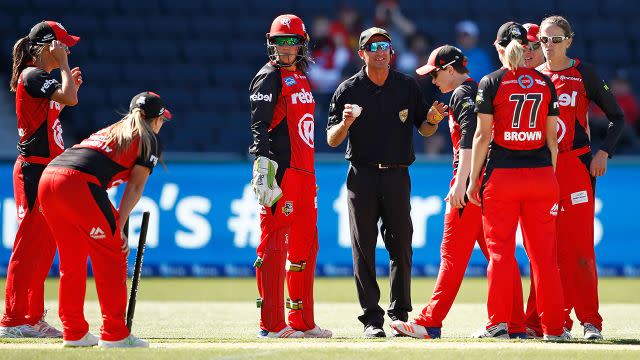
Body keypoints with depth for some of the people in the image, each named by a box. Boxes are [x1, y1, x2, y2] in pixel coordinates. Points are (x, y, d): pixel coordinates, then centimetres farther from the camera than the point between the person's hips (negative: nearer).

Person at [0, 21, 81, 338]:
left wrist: (70, 85, 18)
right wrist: (63, 65, -12)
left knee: (44, 248, 12)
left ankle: (33, 318, 17)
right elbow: (69, 99, -25)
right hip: (34, 169, -10)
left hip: (47, 169, 10)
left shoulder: (41, 78, 18)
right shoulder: (33, 76, -12)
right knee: (29, 245, -9)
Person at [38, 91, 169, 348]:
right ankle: (114, 334, 0)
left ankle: (74, 332, 20)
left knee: (72, 259, 17)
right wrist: (118, 225, -2)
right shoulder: (148, 140, 15)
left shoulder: (108, 131, 35)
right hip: (79, 183, -7)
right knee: (111, 257, 2)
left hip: (48, 178, 7)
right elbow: (135, 187, 3)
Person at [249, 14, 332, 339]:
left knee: (305, 248, 11)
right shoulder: (270, 77, -5)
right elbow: (259, 126, -13)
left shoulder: (302, 80, 20)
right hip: (280, 172, -9)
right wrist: (264, 171, -23)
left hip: (304, 174, 9)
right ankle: (272, 325, -10)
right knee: (274, 245, -9)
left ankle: (302, 322, 17)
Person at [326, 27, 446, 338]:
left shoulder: (408, 87, 7)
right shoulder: (349, 90, 2)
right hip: (362, 176, -1)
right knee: (364, 249, -2)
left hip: (397, 175, 1)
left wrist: (432, 120, -10)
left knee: (401, 247, 1)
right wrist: (345, 123, -20)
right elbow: (332, 141, 1)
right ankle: (372, 319, 0)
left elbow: (424, 130, 12)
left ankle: (399, 315, 9)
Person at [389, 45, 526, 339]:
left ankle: (431, 323, -9)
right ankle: (515, 326, 6)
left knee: (453, 252, -9)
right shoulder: (479, 90, 21)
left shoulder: (462, 93, -7)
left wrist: (460, 182, -24)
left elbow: (470, 138, -19)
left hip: (471, 181, -9)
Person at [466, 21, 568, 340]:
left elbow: (483, 134, -5)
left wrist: (473, 179, 0)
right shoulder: (545, 83, 7)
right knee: (544, 254, 4)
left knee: (500, 251, 2)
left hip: (501, 175, -3)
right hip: (541, 173, 3)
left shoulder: (492, 82, -3)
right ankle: (552, 326, 4)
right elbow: (552, 137, 7)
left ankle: (498, 323, -2)